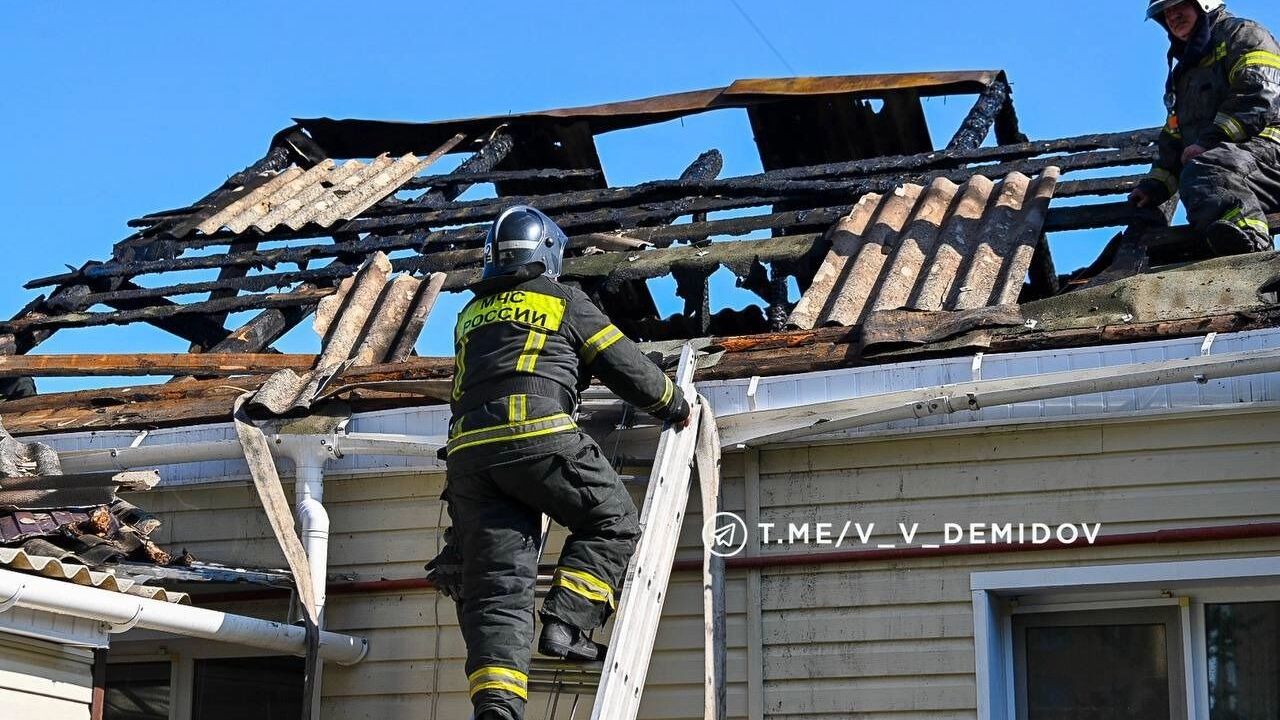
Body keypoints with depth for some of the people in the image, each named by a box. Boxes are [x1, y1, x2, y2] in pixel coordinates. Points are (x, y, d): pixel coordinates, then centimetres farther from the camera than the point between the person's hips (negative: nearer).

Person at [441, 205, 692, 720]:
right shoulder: (563, 301, 12)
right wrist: (676, 408, 29)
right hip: (536, 435, -5)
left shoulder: (471, 315, 27)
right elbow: (626, 366, 13)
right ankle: (566, 625, -4)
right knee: (612, 522, 14)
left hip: (468, 449, 5)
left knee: (495, 584, -2)